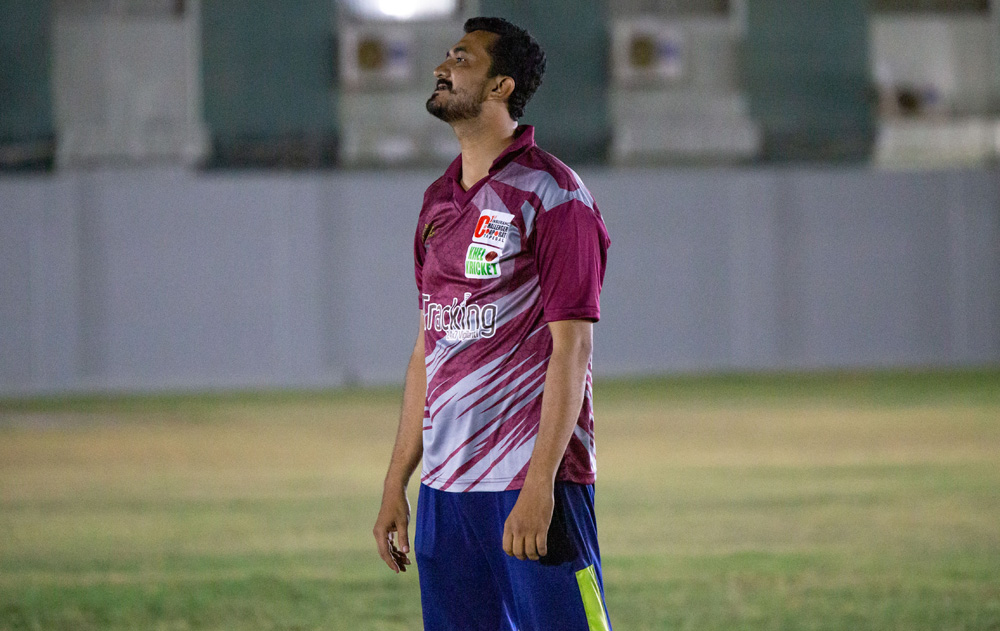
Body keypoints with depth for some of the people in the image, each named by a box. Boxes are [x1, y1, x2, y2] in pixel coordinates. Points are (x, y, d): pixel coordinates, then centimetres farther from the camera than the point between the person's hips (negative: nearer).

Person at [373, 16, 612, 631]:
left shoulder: (552, 195, -7)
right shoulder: (439, 202, 16)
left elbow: (571, 348, -13)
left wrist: (539, 486, -20)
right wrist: (397, 484, 16)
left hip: (531, 480, -7)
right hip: (446, 486, 7)